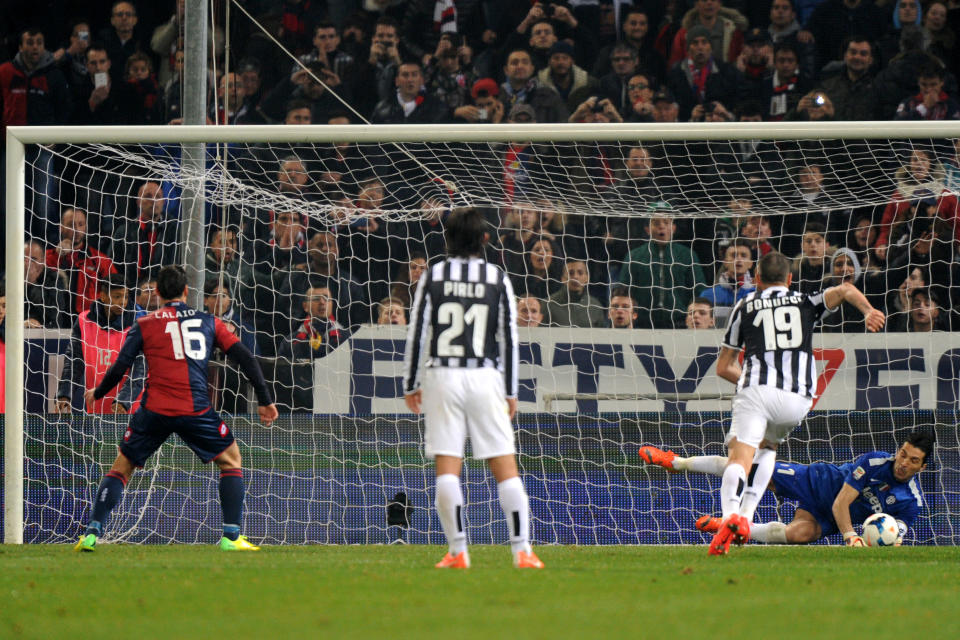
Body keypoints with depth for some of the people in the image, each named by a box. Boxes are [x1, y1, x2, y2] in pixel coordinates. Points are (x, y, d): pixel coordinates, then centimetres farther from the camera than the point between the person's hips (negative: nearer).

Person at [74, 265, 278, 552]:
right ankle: (232, 536, 7)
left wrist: (97, 393, 25)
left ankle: (91, 533, 2)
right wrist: (264, 400, 13)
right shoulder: (208, 321, 14)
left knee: (122, 466, 15)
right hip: (196, 408, 0)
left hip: (155, 410, 0)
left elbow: (119, 368, 6)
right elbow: (245, 358, 9)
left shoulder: (144, 325, 11)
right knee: (230, 460, 18)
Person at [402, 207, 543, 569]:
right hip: (485, 377, 0)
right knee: (505, 467, 0)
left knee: (447, 468, -1)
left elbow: (416, 333, 2)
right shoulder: (498, 279, 4)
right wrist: (510, 391, 12)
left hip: (442, 376, 0)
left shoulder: (433, 276, 3)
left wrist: (410, 385, 10)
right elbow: (509, 338, 5)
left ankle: (458, 551, -5)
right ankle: (522, 550, -7)